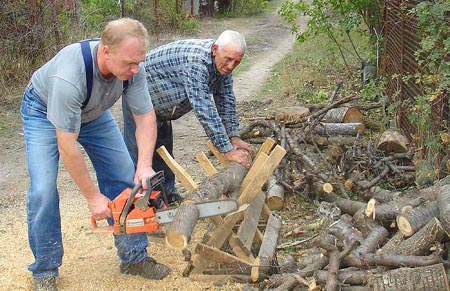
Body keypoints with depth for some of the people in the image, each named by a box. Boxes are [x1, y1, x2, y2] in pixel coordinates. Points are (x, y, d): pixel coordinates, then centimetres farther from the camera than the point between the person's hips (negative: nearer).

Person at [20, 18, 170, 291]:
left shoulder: (132, 67, -29)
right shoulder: (69, 77, -44)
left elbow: (146, 117, -17)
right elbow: (67, 147, -36)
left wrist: (145, 165, -32)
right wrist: (93, 196, -27)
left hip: (93, 110, 5)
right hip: (44, 111, -5)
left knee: (125, 177, -2)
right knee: (43, 190, -16)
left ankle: (134, 257, 11)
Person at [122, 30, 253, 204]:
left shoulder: (223, 63, -10)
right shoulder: (196, 62, -38)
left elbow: (226, 100, -1)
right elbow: (204, 110, -40)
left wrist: (234, 137, -8)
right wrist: (228, 150, -37)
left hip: (160, 103, 9)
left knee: (163, 150, 15)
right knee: (138, 152, -9)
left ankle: (167, 194, 26)